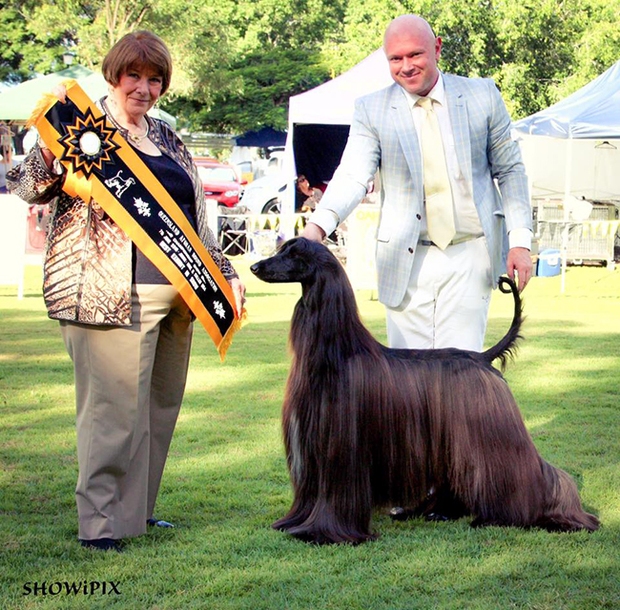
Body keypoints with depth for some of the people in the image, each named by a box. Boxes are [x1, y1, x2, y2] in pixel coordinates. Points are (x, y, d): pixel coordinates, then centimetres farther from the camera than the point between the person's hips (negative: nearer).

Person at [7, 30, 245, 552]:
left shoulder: (167, 138, 19)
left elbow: (197, 218, 24)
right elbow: (29, 186, -9)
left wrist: (226, 273, 18)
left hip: (176, 292, 7)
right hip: (114, 293, -7)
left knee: (160, 404, 10)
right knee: (116, 403, -9)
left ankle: (136, 508, 20)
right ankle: (101, 522, -3)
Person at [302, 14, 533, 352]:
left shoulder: (482, 96, 3)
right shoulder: (371, 109, 1)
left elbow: (510, 170, 8)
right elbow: (353, 175, -11)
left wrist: (520, 239, -1)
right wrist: (317, 226, -30)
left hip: (469, 258, 0)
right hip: (408, 261, 0)